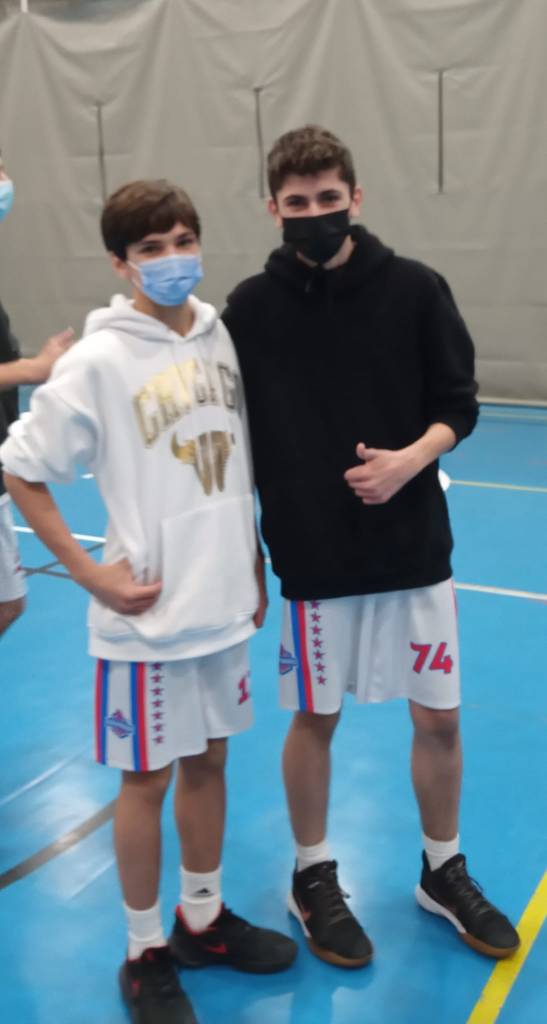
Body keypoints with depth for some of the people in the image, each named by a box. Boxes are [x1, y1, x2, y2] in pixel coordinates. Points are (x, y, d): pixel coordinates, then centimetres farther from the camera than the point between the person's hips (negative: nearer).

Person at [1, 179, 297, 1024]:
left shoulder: (224, 338, 2)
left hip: (223, 603, 5)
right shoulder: (99, 362, -13)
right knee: (148, 778, 8)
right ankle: (146, 954, 27)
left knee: (208, 762, 18)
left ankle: (204, 920, 38)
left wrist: (254, 566, 13)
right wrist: (89, 573, -11)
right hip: (147, 615, -5)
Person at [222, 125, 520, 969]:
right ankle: (313, 880, 32)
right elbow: (238, 434, 1)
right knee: (314, 719, 11)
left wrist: (412, 459, -18)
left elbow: (458, 404, 1)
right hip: (312, 555, -1)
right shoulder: (252, 307, -5)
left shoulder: (415, 289, -4)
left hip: (413, 547, 1)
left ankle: (443, 872, 34)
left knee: (438, 717, 10)